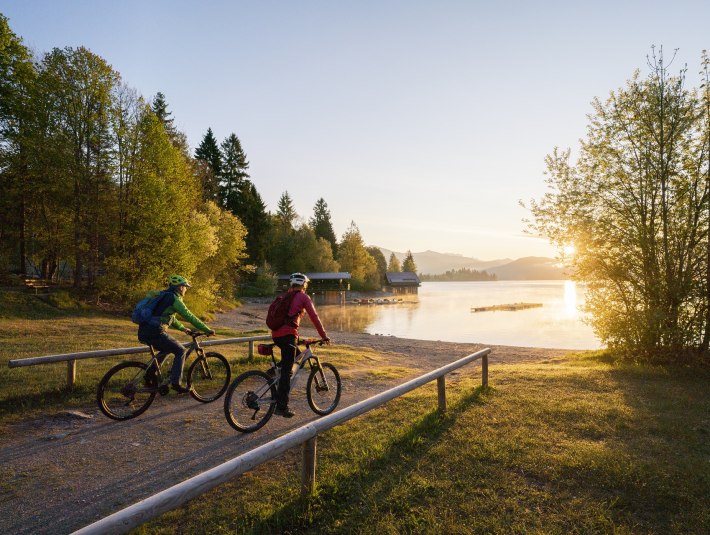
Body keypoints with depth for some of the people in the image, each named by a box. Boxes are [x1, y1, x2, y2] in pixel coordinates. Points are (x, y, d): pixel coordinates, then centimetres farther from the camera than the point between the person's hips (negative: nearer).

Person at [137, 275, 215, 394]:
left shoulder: (163, 296, 22)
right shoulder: (174, 298, -6)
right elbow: (189, 317, -8)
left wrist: (182, 328, 42)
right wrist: (207, 330, -4)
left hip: (143, 333, 9)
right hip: (155, 333, -9)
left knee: (166, 349, 29)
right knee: (181, 351, 0)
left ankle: (149, 374, 24)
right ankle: (175, 383, -5)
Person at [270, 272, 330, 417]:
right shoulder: (303, 297, 4)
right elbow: (314, 317, -2)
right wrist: (324, 336, 4)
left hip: (276, 334, 7)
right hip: (288, 334, -7)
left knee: (297, 356, 28)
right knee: (287, 370, -5)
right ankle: (281, 406, -4)